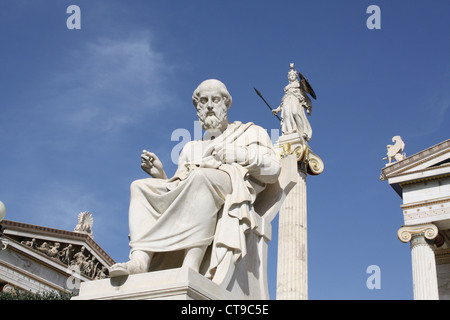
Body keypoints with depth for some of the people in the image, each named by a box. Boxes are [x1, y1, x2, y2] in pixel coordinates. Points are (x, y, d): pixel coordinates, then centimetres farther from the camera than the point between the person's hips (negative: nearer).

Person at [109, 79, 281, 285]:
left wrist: (236, 154, -4)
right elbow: (178, 187, 24)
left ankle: (190, 267, -50)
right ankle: (140, 259, -38)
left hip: (232, 186, -5)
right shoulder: (191, 148, 36)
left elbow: (273, 170, 9)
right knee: (141, 187, -16)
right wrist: (160, 174, 4)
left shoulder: (250, 133, 27)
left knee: (201, 176, -38)